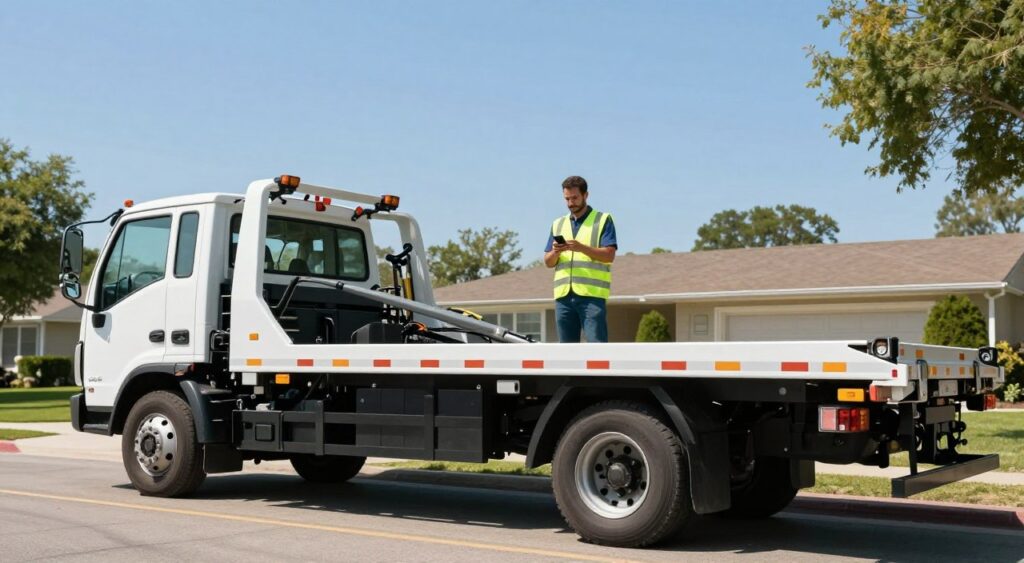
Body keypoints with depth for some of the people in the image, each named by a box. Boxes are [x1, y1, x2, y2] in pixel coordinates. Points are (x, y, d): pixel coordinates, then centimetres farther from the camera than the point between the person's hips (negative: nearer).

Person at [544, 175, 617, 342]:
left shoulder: (603, 220, 6)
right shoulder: (558, 224, 20)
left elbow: (609, 255, -5)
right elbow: (548, 262, 16)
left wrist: (581, 248, -19)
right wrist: (555, 252, -7)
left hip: (592, 294, -5)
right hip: (564, 295, 5)